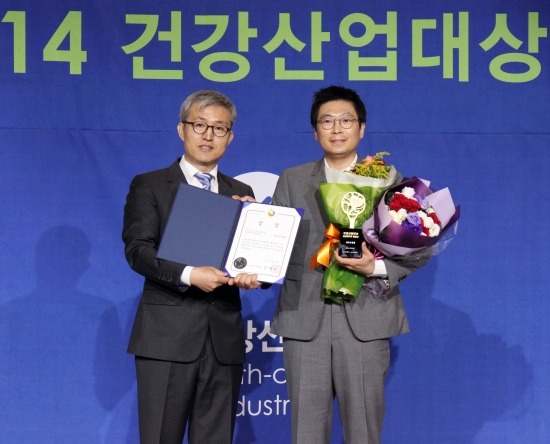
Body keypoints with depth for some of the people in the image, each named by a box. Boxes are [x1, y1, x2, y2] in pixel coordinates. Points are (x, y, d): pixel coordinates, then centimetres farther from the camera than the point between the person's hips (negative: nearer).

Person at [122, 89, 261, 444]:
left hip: (223, 337, 4)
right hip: (167, 335, -4)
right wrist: (188, 274, -23)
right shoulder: (149, 186, 5)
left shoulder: (241, 194, 17)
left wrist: (253, 275, -12)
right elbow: (137, 250, -7)